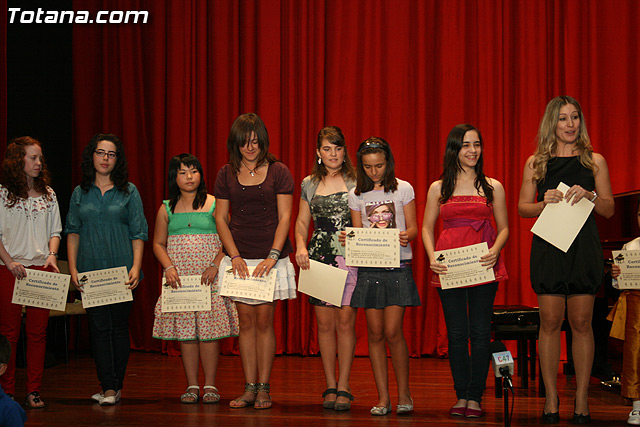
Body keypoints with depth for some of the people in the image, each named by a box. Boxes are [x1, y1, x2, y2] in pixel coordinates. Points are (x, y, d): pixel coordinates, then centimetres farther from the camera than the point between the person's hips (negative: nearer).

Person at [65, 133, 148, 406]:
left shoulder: (128, 192, 5)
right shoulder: (80, 193, 10)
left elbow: (138, 233, 2)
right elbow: (72, 232, 11)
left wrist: (136, 267, -8)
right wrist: (72, 268, 1)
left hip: (121, 270, -1)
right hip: (90, 271, 1)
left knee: (119, 326, 1)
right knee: (99, 327, -3)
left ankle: (115, 385, 10)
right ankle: (108, 387, -2)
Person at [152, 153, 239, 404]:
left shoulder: (214, 204, 3)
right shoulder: (167, 209, 11)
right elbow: (158, 244, 12)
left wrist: (215, 265, -13)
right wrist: (168, 267, -5)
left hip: (209, 277, -2)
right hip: (179, 278, 2)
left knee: (209, 330, -5)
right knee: (185, 331, 1)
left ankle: (210, 385, 3)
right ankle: (192, 386, 9)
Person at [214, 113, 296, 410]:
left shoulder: (278, 172, 0)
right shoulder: (226, 174, 7)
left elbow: (284, 217, -4)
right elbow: (221, 218, 7)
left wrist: (272, 256, -14)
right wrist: (235, 255, -5)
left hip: (271, 258, -2)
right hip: (240, 259, 2)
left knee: (264, 319, -3)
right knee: (246, 320, 3)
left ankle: (264, 388, 4)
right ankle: (249, 388, 8)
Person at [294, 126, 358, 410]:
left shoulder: (355, 182, 4)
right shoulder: (309, 184, 13)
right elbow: (302, 221, 17)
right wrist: (300, 246, 0)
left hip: (349, 257, -3)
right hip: (318, 257, 3)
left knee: (345, 320, -6)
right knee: (325, 323, 4)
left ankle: (343, 387, 2)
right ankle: (330, 386, 13)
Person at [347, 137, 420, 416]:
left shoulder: (403, 189, 3)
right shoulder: (356, 195, 10)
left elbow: (413, 227, 3)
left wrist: (405, 235, -20)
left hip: (397, 267, -3)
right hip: (369, 268, 3)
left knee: (392, 332, -9)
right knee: (375, 333, 2)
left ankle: (404, 394, 5)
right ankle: (383, 397, 8)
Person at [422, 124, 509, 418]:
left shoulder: (492, 187, 7)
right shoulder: (439, 188, 9)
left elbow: (503, 228, 9)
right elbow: (427, 228, 12)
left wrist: (495, 251, -10)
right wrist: (432, 257, -5)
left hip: (483, 267, -1)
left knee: (480, 333, -1)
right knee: (456, 334, 4)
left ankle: (475, 398, 5)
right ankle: (461, 396, 12)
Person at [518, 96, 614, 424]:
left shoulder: (594, 161, 9)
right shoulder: (536, 163, 10)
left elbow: (609, 210, 7)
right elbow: (522, 208, 9)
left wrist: (589, 195, -12)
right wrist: (545, 203, -11)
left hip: (584, 247, 0)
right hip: (547, 246, 0)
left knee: (581, 323, -1)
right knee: (550, 322, -2)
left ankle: (581, 398, 6)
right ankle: (551, 398, 6)